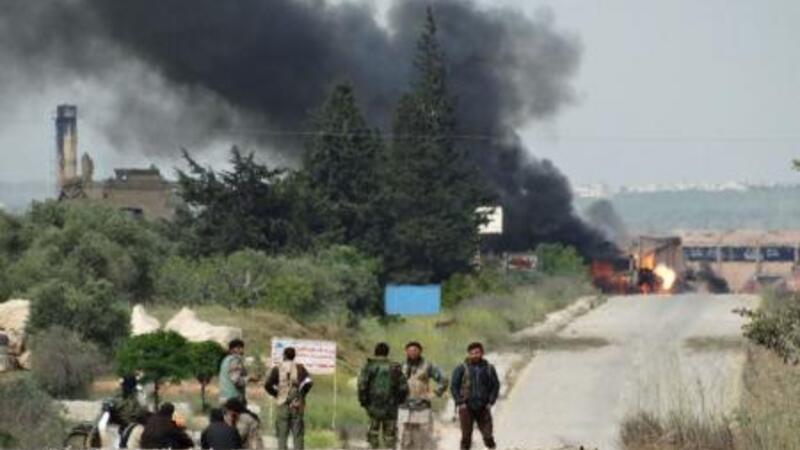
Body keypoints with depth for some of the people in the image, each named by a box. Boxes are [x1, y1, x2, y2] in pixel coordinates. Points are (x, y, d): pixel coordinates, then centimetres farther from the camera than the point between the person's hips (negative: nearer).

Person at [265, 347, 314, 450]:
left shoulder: (277, 369, 2)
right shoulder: (299, 368, 1)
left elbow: (268, 385, -8)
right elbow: (308, 382, -14)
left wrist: (276, 394, 8)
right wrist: (302, 393, 2)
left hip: (282, 405, 0)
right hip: (297, 406, 0)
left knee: (282, 437, 4)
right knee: (298, 436, 3)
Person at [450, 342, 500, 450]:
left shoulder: (489, 368, 7)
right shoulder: (461, 369, 1)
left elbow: (496, 386, 11)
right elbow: (454, 387, 1)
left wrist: (490, 402, 0)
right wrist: (460, 403, -8)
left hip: (483, 408, 1)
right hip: (466, 408, -1)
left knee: (488, 436, -3)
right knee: (466, 437, 0)